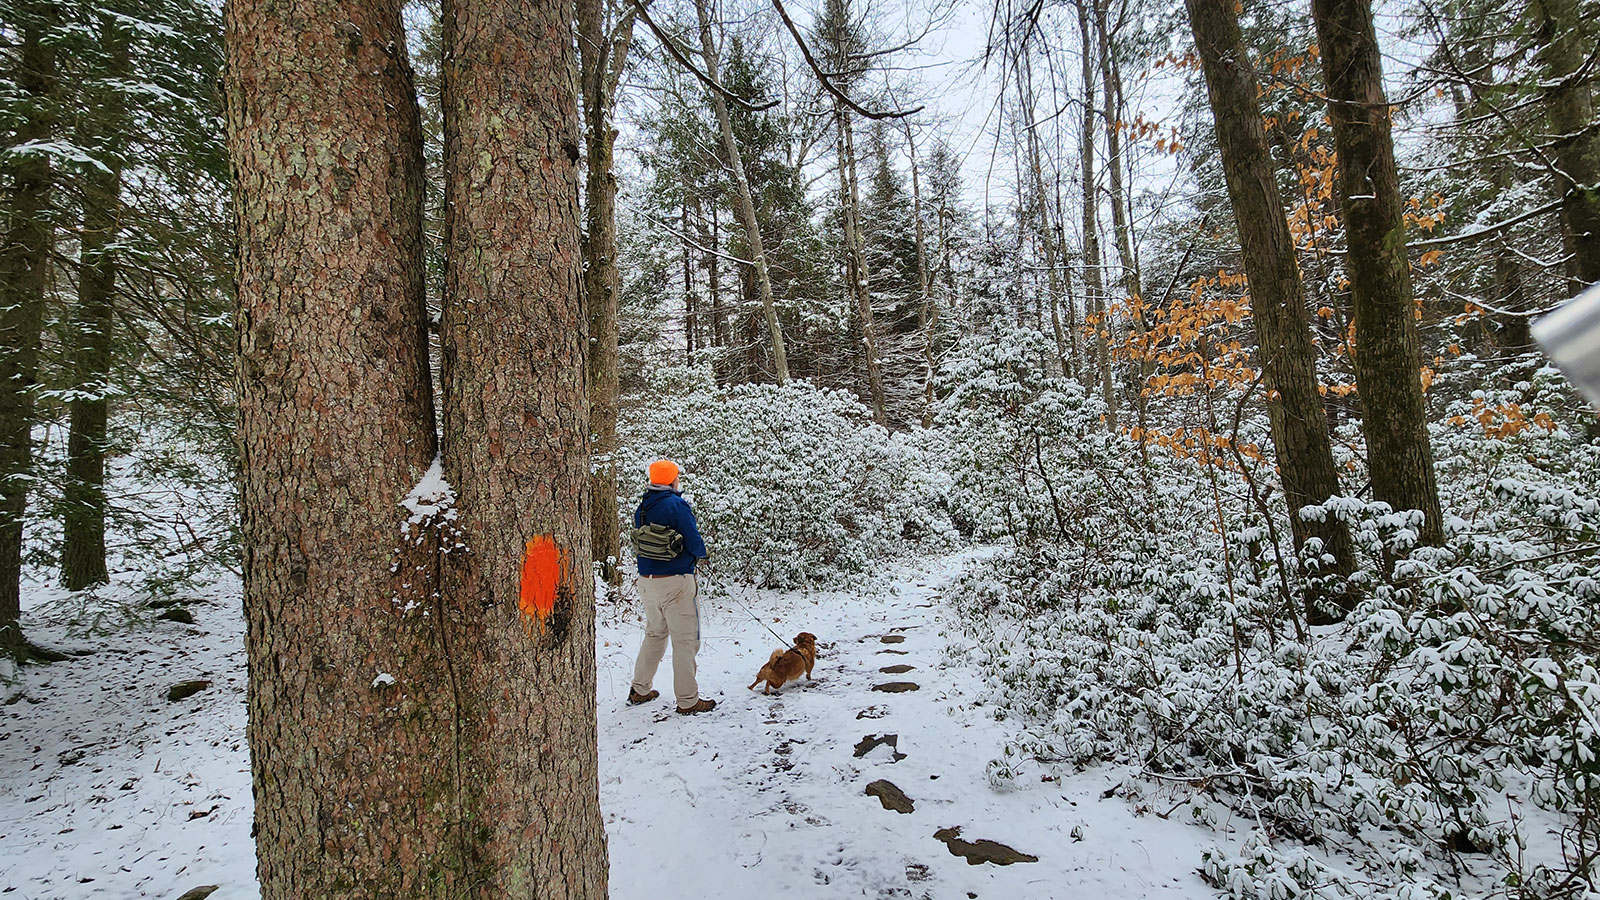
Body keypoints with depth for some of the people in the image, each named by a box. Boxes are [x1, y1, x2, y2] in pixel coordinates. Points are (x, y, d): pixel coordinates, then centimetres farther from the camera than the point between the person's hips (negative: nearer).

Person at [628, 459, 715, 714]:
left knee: (654, 634, 23)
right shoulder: (677, 505, -15)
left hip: (646, 581, 8)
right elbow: (695, 545, -16)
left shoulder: (642, 507, 7)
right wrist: (701, 552, 5)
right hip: (675, 582, -8)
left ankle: (639, 690, 32)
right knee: (685, 641, 2)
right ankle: (688, 701, 10)